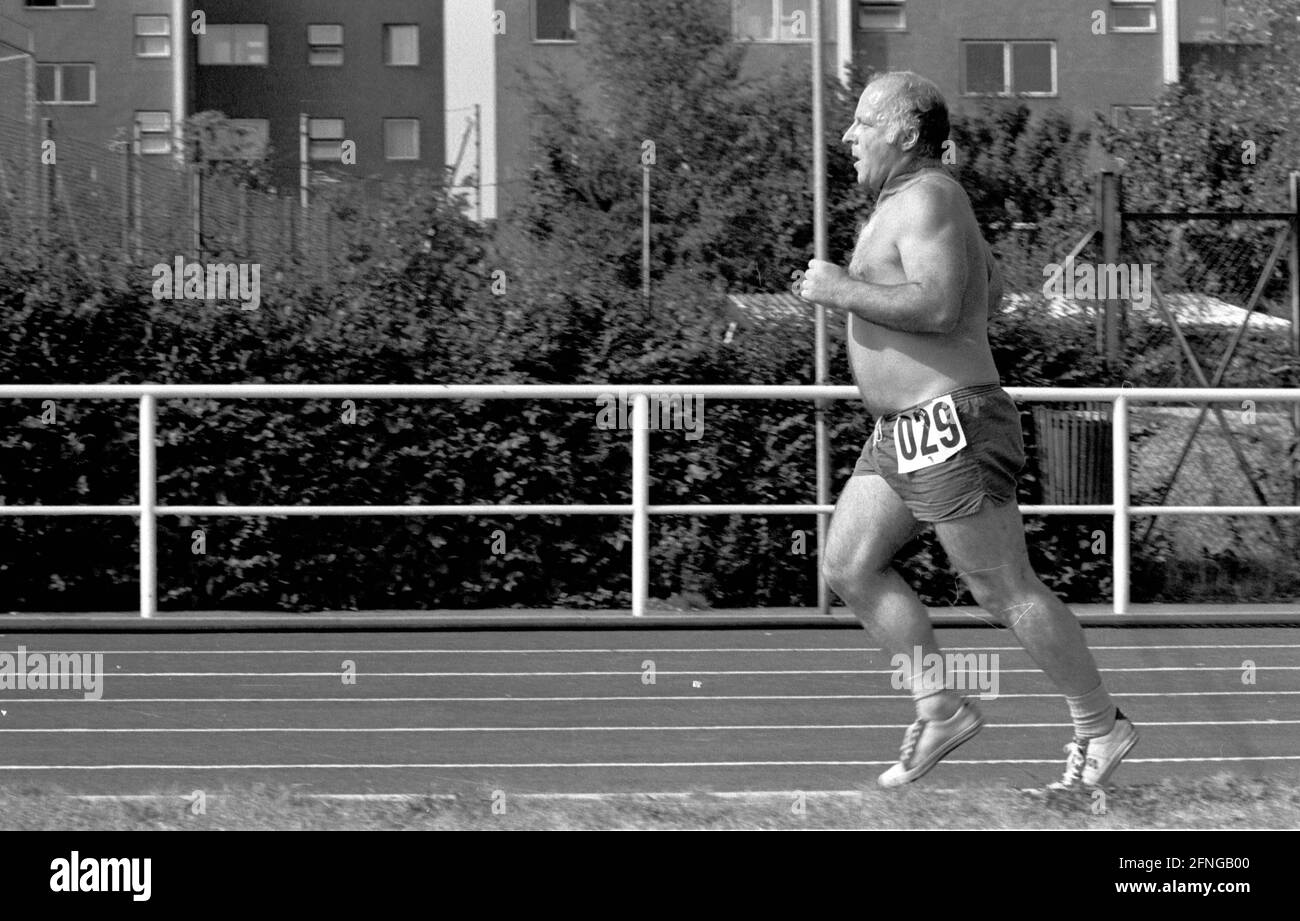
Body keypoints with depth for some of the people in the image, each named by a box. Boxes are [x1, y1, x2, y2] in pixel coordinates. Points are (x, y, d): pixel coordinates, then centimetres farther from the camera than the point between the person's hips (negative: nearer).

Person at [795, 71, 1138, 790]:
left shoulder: (928, 198, -14)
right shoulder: (918, 199, 17)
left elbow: (939, 306, -28)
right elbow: (990, 290, 30)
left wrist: (842, 291, -18)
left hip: (950, 428, -11)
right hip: (903, 436, 11)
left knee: (1007, 591, -4)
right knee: (847, 565, 5)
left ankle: (1100, 727, 7)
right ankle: (940, 711, 8)